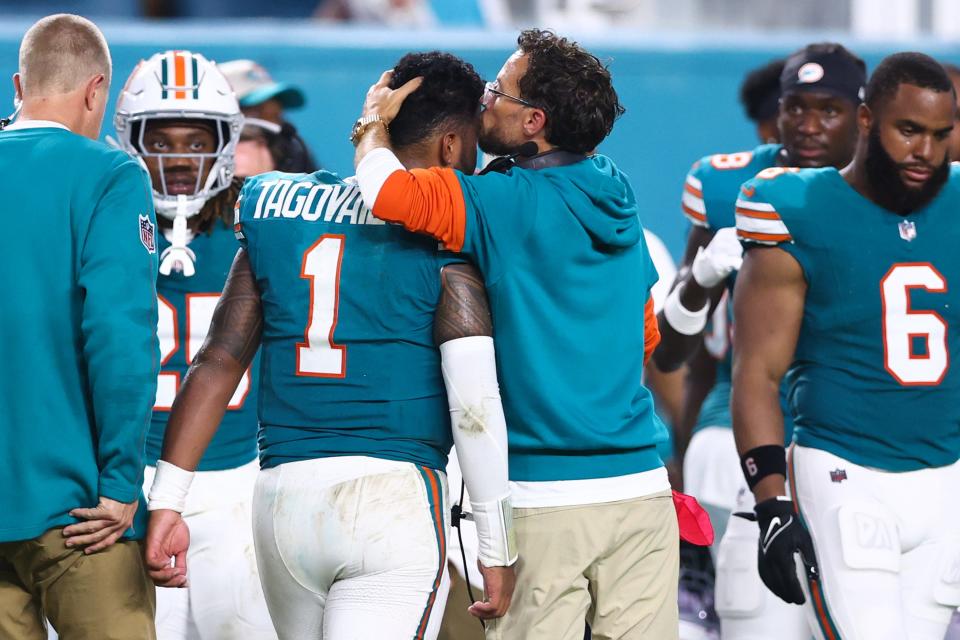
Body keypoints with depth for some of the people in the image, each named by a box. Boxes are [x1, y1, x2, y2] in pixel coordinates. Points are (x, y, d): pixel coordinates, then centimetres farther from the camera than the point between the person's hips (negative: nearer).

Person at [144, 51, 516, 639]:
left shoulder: (276, 212, 12)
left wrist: (167, 499, 9)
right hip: (394, 496, -5)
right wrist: (498, 551, -3)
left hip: (283, 499, 5)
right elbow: (474, 400, -9)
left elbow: (218, 363, 8)